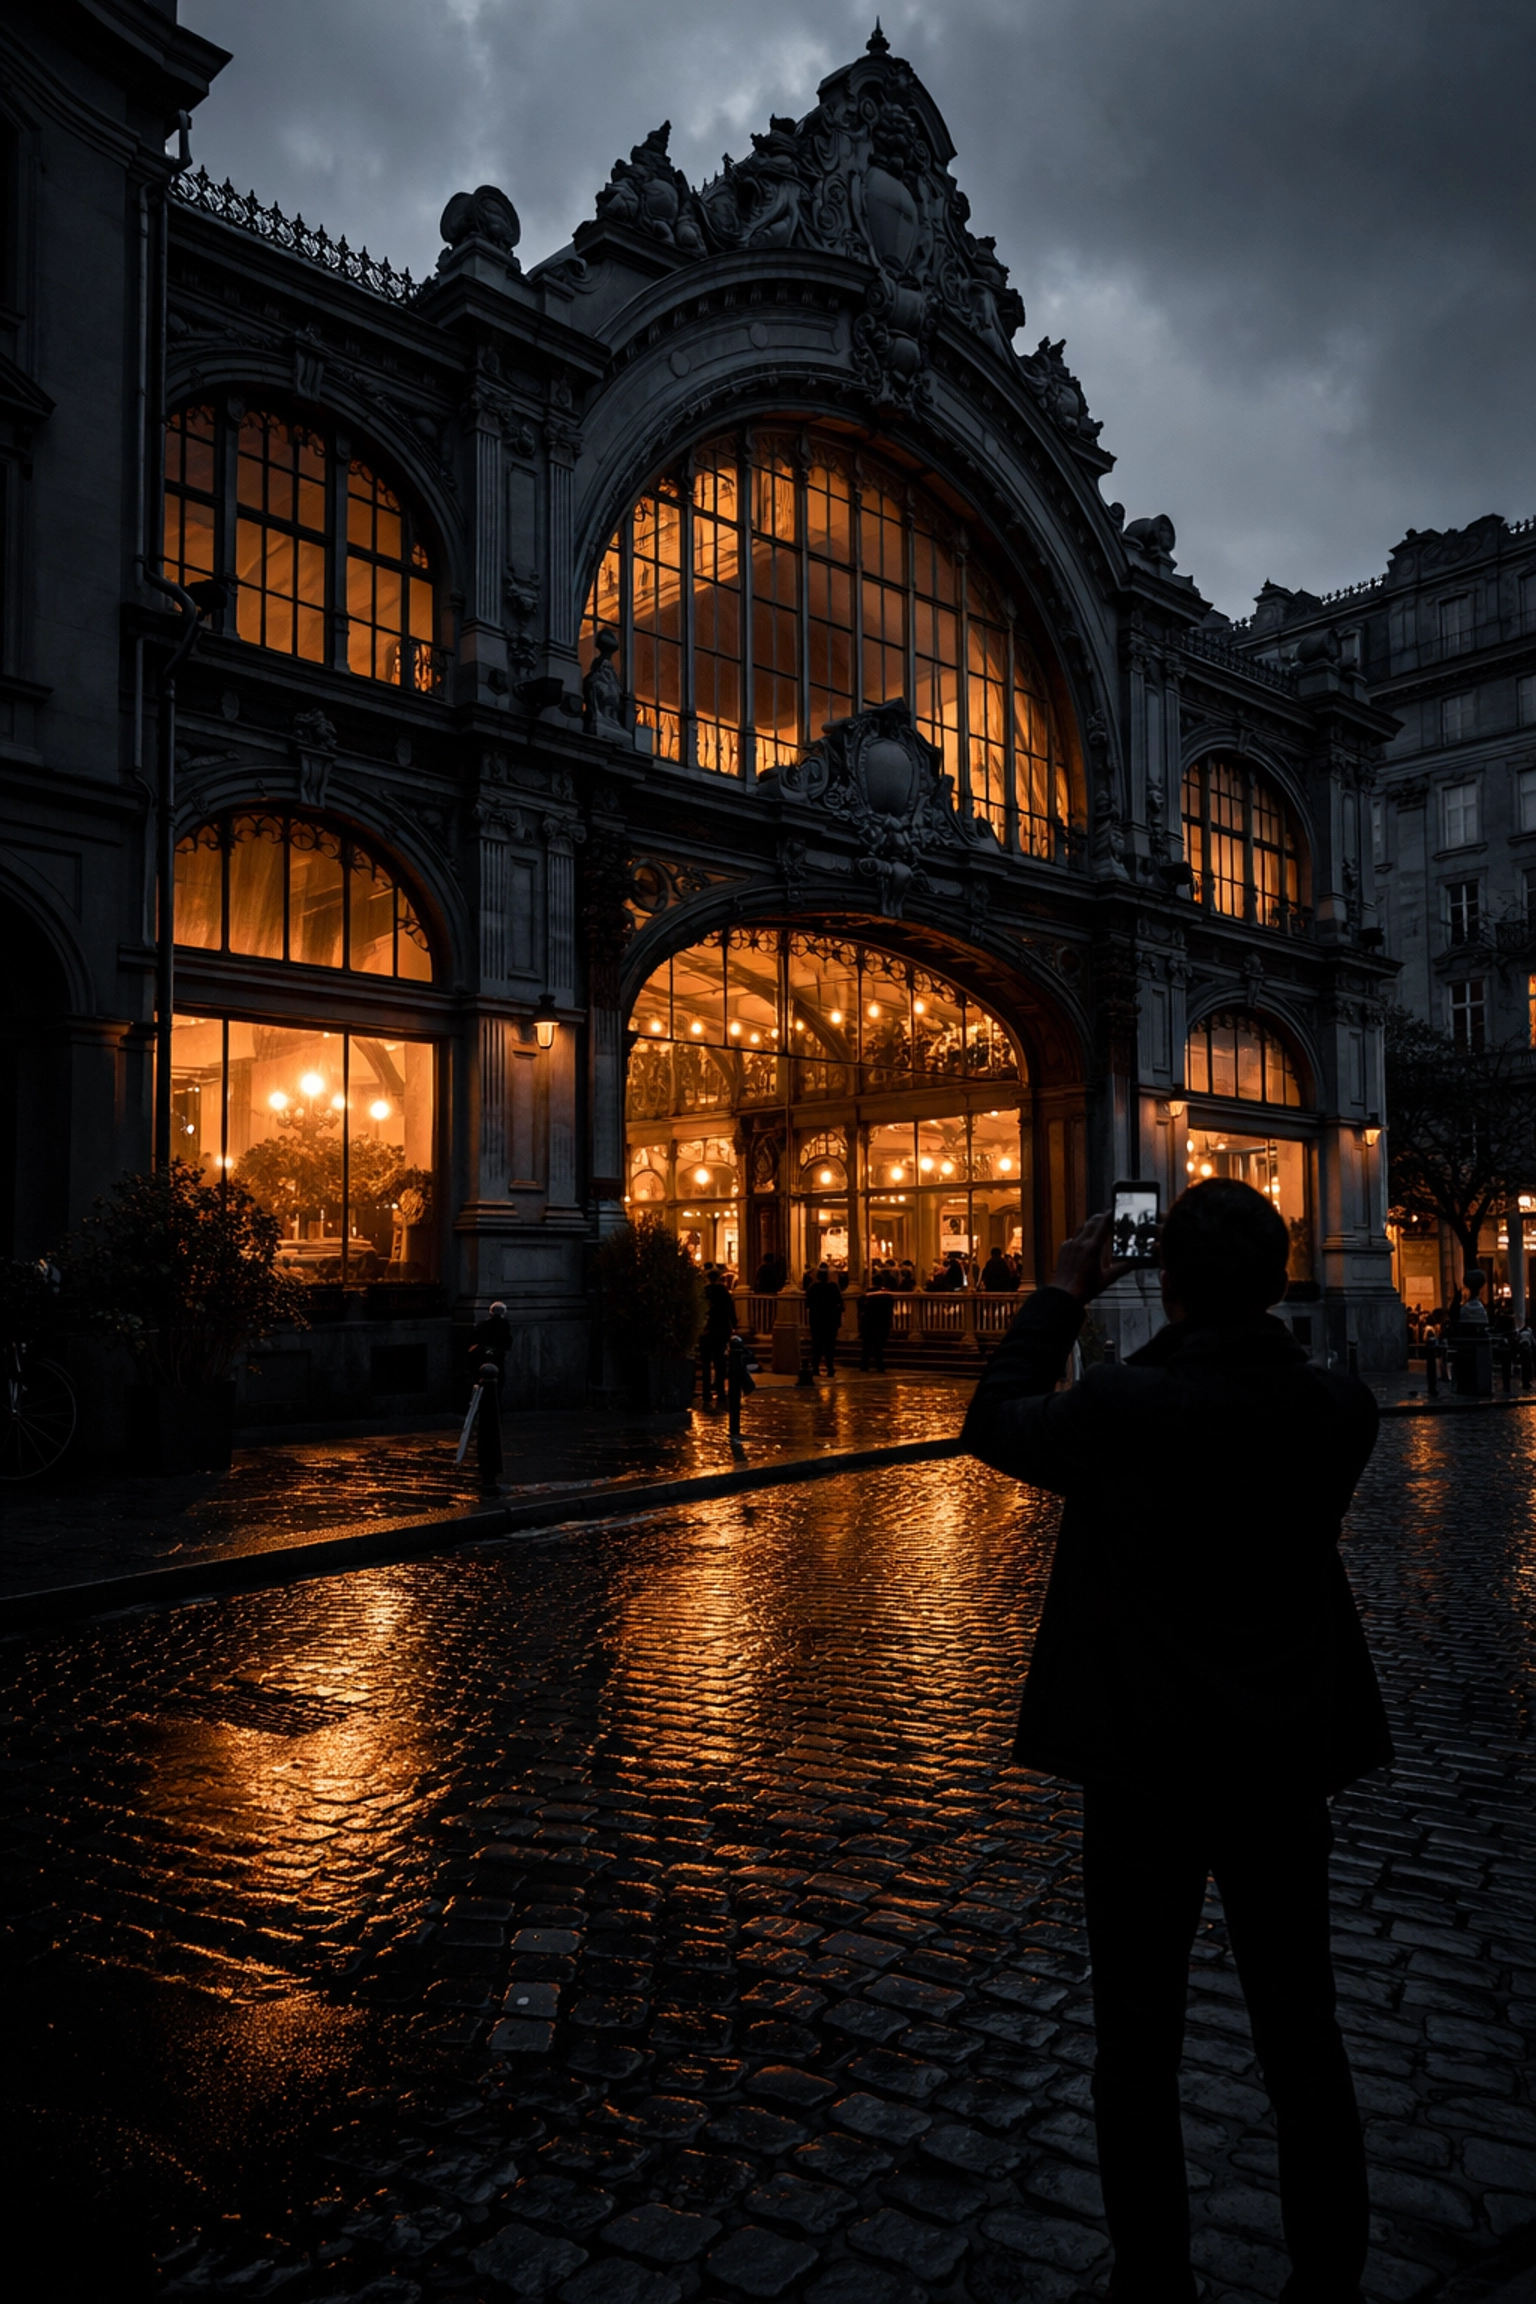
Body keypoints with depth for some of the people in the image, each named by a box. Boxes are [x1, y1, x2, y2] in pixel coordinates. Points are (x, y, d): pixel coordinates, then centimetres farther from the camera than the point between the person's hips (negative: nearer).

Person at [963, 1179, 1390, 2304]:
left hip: (1148, 1775, -4)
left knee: (1139, 2052, 12)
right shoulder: (1341, 1408, -8)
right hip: (1288, 1768, 4)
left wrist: (1063, 1296, 6)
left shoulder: (1123, 1405, -20)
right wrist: (1247, 1299, 10)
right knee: (1304, 2042, 19)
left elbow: (995, 1424, -2)